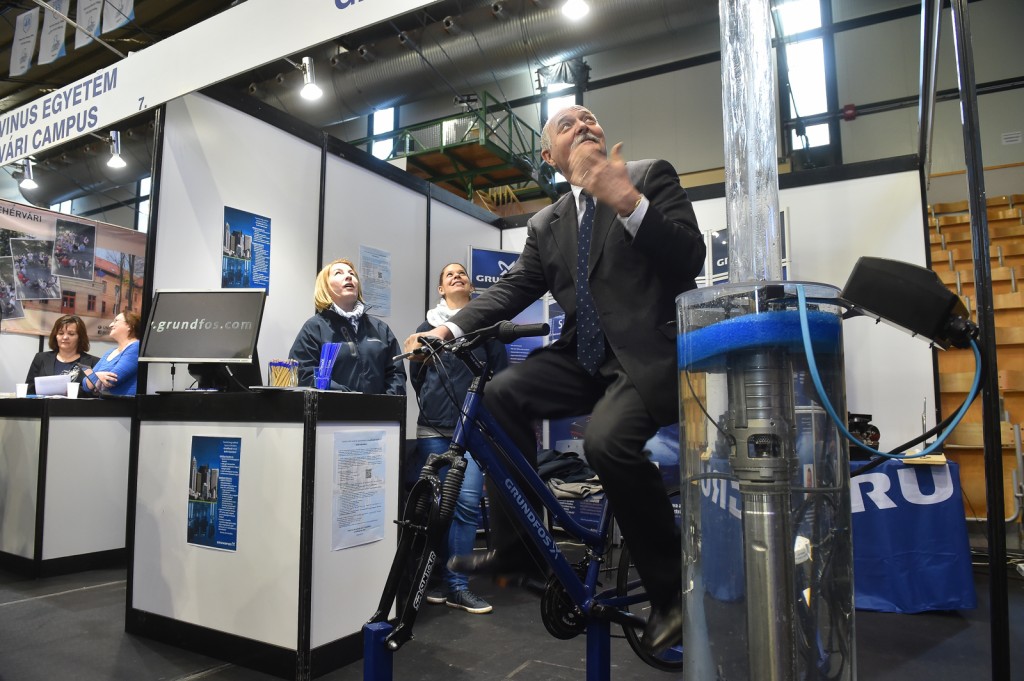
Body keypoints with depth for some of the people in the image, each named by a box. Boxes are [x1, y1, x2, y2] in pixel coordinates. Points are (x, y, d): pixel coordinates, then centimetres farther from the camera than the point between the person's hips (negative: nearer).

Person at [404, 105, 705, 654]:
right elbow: (513, 288, 6)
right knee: (501, 395, -15)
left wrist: (629, 203, -23)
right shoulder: (546, 224, 15)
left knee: (607, 441, -30)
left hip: (648, 353, -5)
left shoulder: (652, 177, 3)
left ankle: (671, 587, -6)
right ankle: (515, 546, 0)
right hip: (583, 357, 5)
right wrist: (450, 328, -10)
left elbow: (690, 260, -9)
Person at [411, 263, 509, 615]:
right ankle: (444, 580, 15)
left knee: (467, 502, -9)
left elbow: (501, 371, 6)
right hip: (433, 427, 2)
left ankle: (457, 585, 1)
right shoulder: (428, 325, 13)